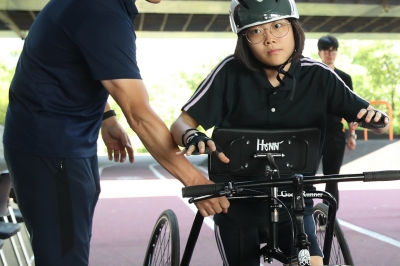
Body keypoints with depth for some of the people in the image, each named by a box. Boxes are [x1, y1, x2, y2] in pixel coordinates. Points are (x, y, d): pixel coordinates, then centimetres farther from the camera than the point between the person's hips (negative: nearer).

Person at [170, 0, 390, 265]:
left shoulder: (318, 76, -11)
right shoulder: (231, 72, -15)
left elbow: (377, 121, -4)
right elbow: (182, 123, -11)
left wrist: (377, 118, -29)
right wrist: (192, 137, -35)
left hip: (293, 204, 1)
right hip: (236, 207, -1)